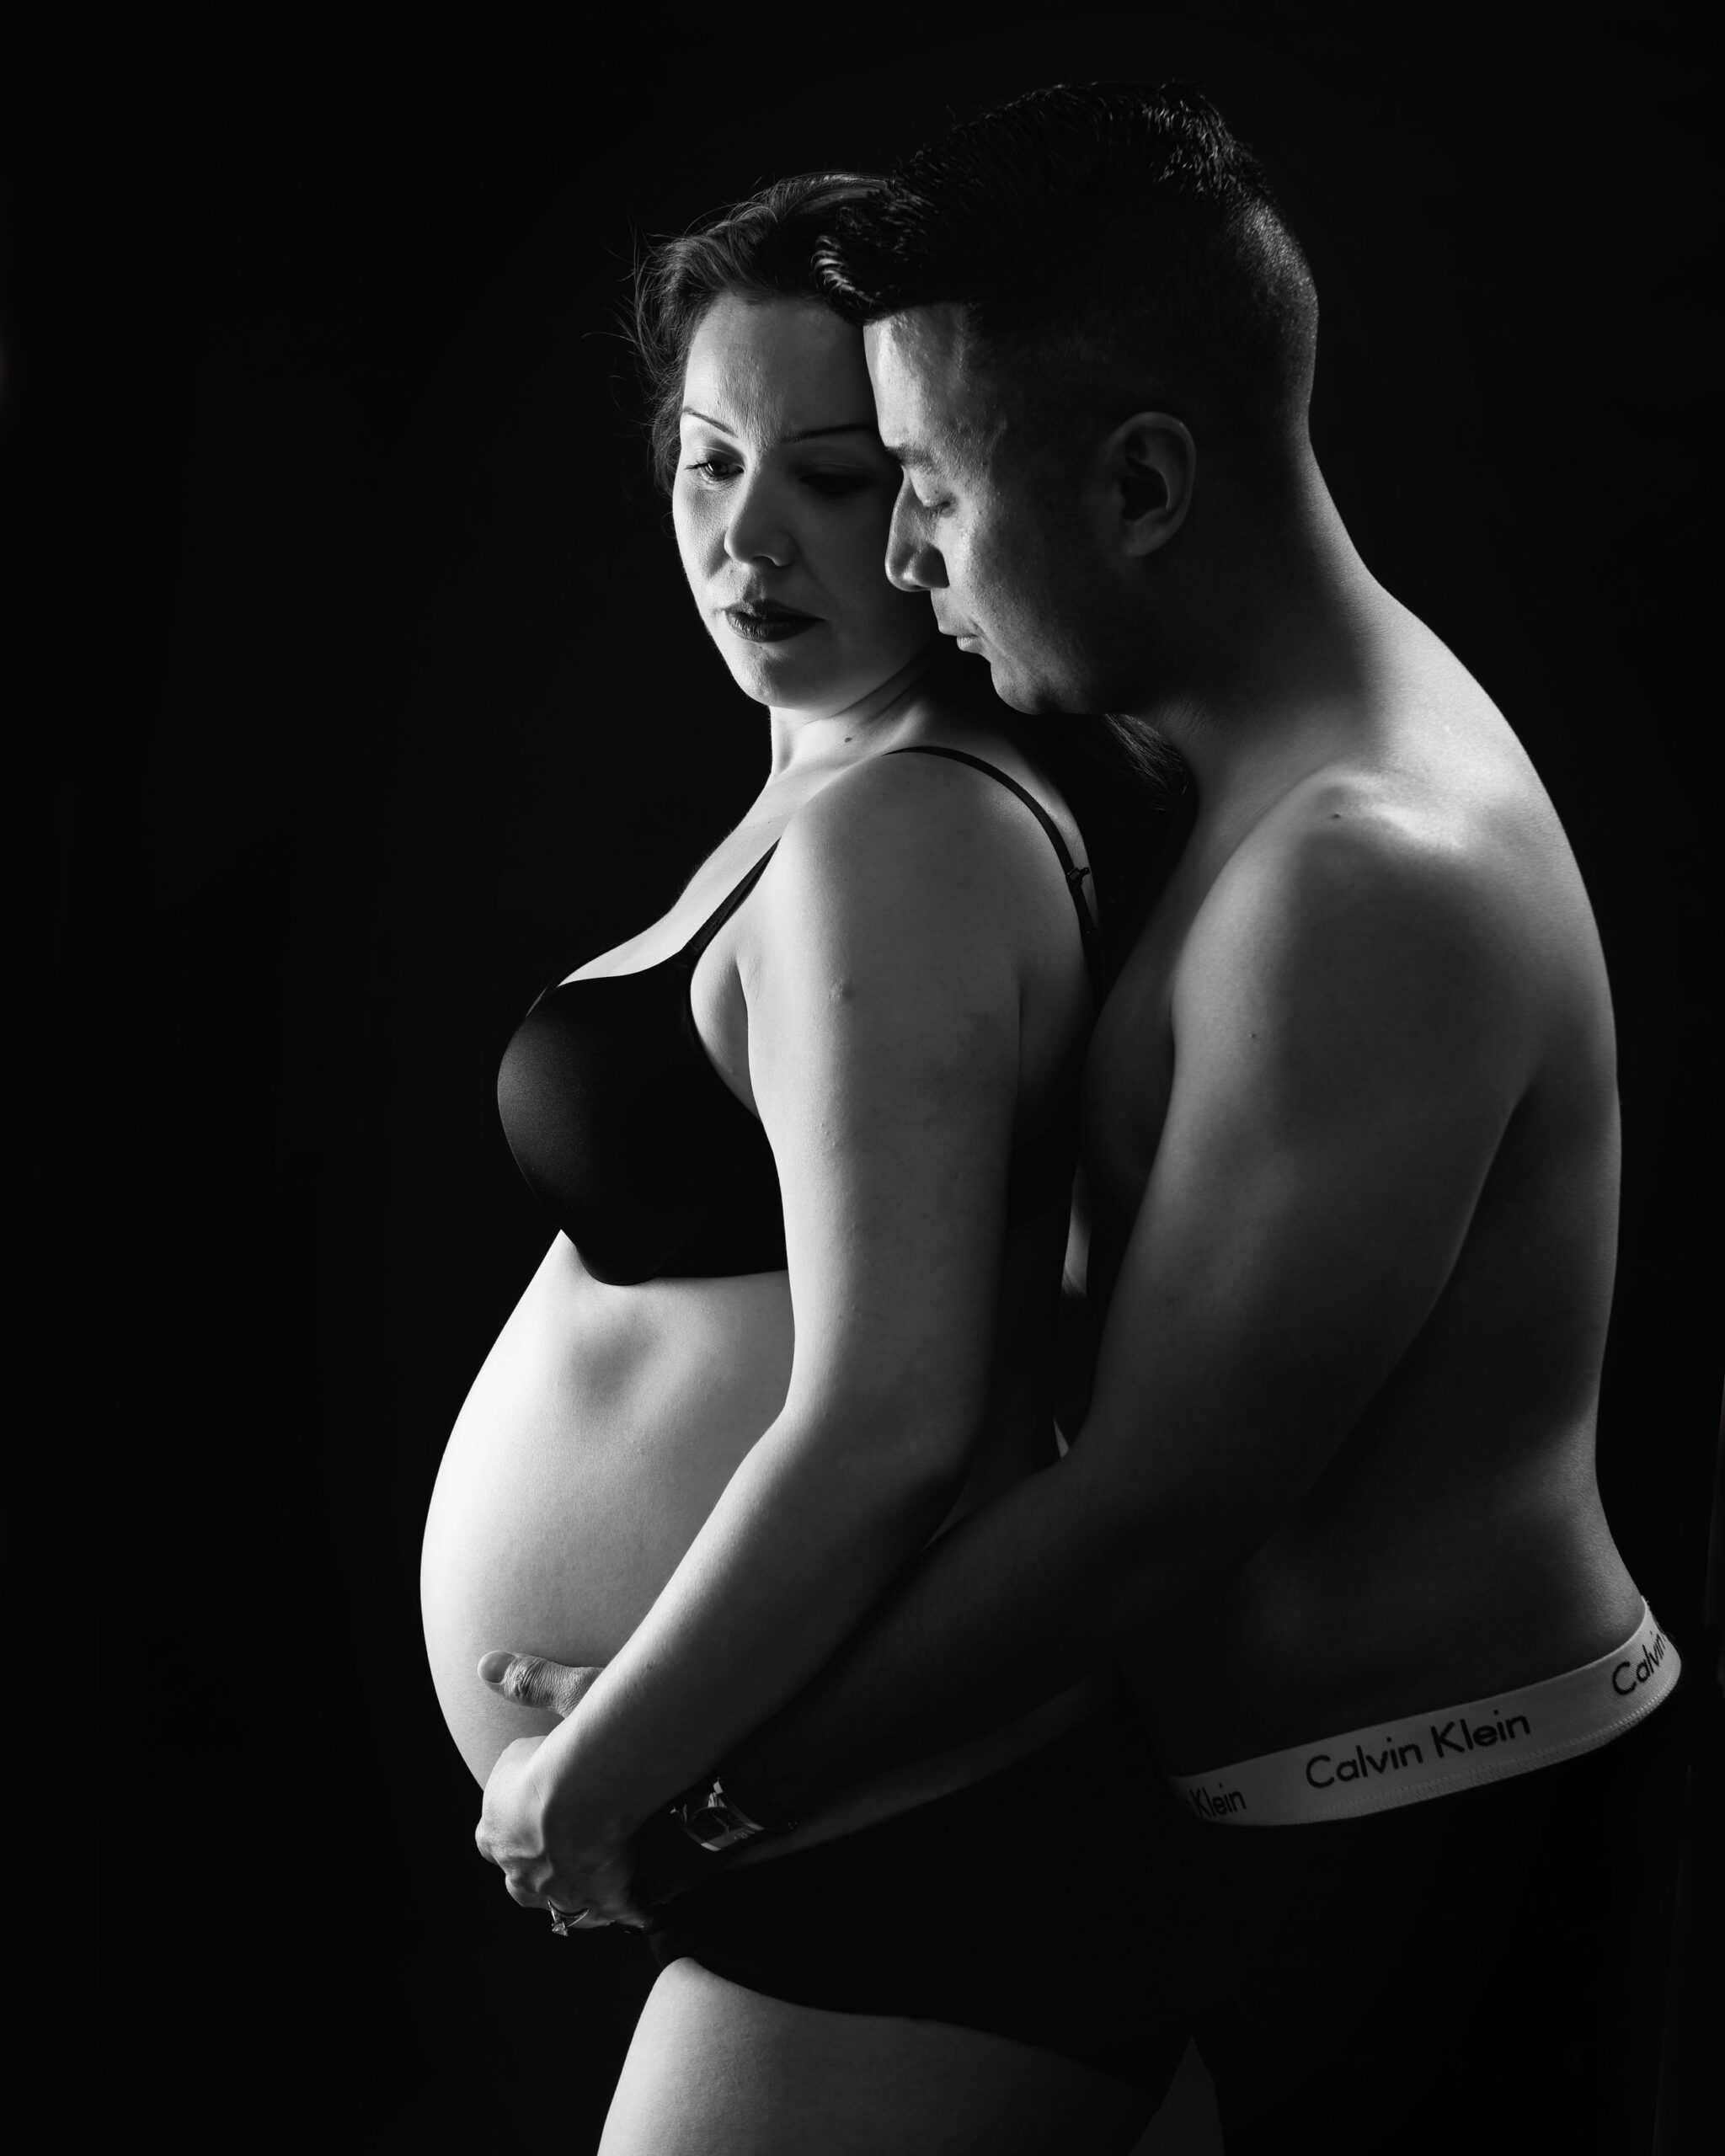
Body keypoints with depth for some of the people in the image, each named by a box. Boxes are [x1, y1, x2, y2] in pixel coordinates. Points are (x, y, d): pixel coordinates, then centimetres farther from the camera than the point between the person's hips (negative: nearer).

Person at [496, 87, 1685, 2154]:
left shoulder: (1368, 876, -25)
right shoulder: (1275, 767, 6)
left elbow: (1156, 1504, -25)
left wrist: (682, 1782, -15)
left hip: (1421, 1845, -9)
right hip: (1303, 1810, 9)